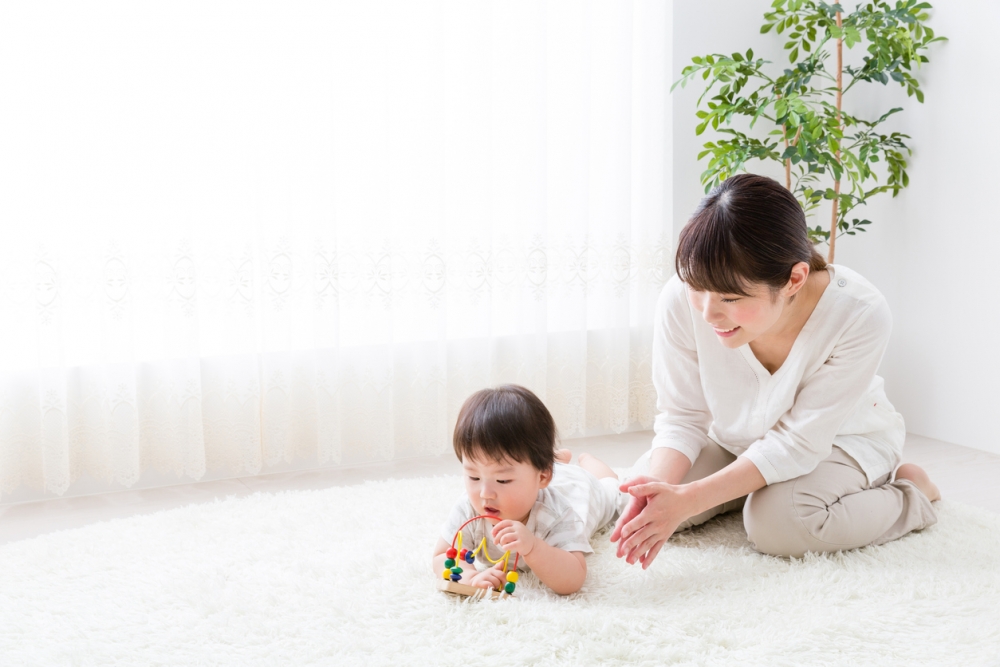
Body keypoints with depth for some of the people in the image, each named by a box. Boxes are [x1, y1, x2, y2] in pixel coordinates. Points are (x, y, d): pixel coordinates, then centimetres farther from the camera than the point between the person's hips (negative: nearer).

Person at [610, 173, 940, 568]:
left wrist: (689, 500, -39)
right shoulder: (682, 301, -29)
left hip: (840, 439, -3)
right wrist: (659, 486, -38)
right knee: (641, 504, -15)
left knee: (777, 524, -31)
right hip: (738, 442, 4)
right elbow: (682, 416, -16)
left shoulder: (859, 315, -35)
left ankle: (909, 492, -2)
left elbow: (798, 443, -30)